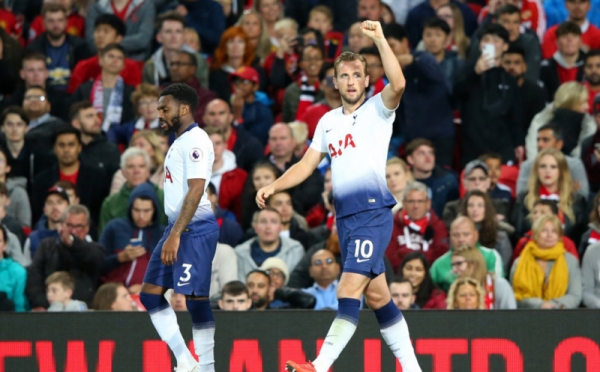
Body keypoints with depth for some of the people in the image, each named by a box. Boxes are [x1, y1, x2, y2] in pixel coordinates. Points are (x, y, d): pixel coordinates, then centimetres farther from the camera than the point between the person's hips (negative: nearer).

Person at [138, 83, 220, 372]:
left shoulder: (195, 140, -12)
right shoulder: (179, 142, 19)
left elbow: (196, 190, -21)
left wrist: (175, 235, -24)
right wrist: (172, 234, 20)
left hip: (195, 229, -11)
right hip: (178, 228, 11)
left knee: (195, 298, -11)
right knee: (150, 293, 7)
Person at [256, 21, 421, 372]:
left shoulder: (377, 109, -2)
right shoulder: (328, 121, 18)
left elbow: (398, 84, -23)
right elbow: (308, 164, 21)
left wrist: (380, 39, -24)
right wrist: (273, 187, 8)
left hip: (374, 213, -8)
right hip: (345, 217, 8)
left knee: (349, 290, -16)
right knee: (376, 295, 10)